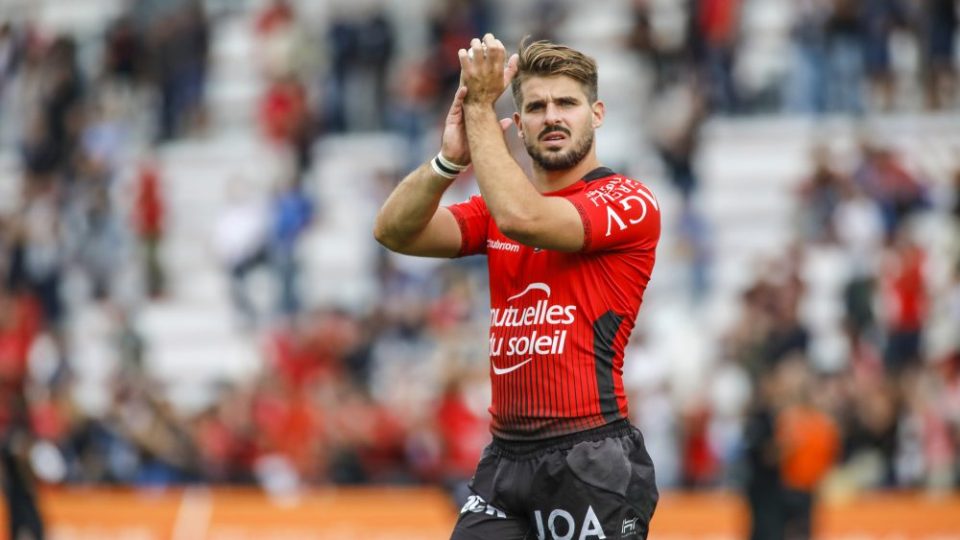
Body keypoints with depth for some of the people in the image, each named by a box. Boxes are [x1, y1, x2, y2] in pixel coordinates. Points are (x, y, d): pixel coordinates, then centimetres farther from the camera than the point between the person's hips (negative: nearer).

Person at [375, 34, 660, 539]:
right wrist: (450, 158, -14)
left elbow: (523, 218, -21)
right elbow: (394, 231, 2)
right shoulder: (498, 205, 15)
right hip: (504, 460, 6)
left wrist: (480, 106, -14)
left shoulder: (630, 203, -5)